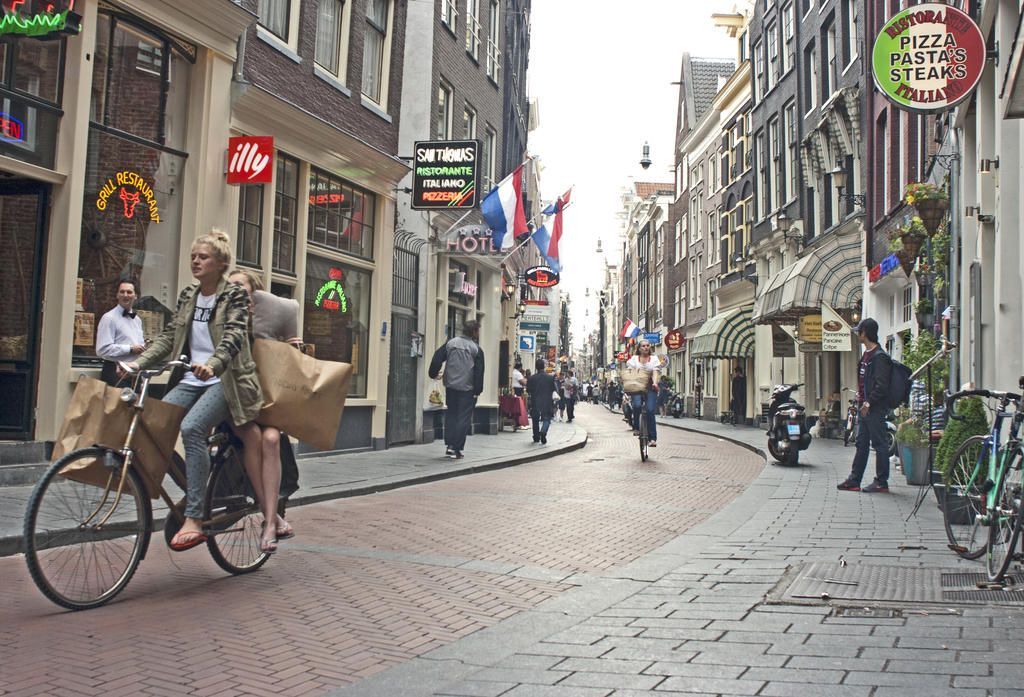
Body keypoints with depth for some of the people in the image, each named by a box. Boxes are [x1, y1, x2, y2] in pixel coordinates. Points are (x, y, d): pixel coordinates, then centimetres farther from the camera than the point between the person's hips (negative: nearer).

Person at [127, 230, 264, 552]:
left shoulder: (235, 295, -4)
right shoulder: (188, 296, 15)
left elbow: (233, 337, -19)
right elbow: (168, 337, 14)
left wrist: (211, 365, -37)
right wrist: (137, 363, 0)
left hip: (225, 380, -7)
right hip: (193, 380, 7)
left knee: (192, 428, -29)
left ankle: (194, 520, -26)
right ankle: (191, 494, 6)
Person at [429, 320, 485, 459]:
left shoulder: (450, 343, 4)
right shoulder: (476, 349, -5)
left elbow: (437, 357, 1)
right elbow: (479, 372, -8)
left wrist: (433, 373, 13)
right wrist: (477, 390, -5)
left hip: (451, 386, 4)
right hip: (467, 389, -4)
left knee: (451, 415, 17)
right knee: (463, 418, 2)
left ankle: (450, 445, 11)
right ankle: (456, 450, 1)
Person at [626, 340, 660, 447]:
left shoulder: (654, 358, 10)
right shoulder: (634, 359, 11)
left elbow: (655, 372, -2)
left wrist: (655, 383, -21)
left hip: (650, 387, 0)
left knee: (651, 411, -12)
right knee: (636, 405, -27)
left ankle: (652, 438, -9)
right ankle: (636, 428, -3)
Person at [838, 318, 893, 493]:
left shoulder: (879, 356, -14)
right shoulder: (867, 355, 15)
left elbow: (881, 385, -20)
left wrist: (869, 402, -18)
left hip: (876, 408, -10)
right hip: (866, 406, 10)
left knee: (879, 444, -3)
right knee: (861, 444, 13)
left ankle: (881, 482, 4)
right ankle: (854, 480, 19)